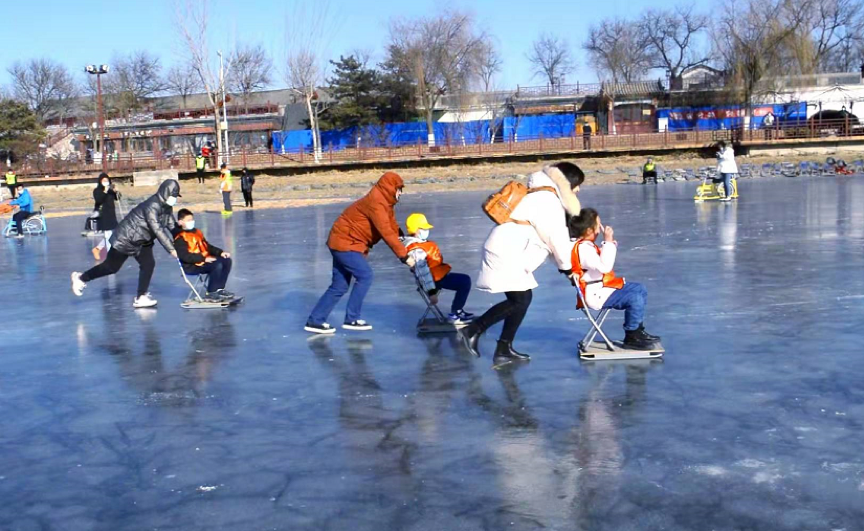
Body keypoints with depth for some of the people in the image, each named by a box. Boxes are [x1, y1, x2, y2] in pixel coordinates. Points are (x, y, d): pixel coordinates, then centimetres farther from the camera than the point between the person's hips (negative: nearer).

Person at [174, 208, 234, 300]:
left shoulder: (197, 232, 16)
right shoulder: (180, 238, -12)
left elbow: (207, 246, 22)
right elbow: (185, 256, -22)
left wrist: (220, 252, 7)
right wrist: (203, 259, -26)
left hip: (204, 260, 9)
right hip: (191, 266, -9)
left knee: (226, 261, -4)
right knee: (217, 265, -28)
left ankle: (219, 289, -2)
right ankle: (211, 293, -17)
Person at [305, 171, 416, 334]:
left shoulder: (383, 202, 11)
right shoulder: (376, 203, -22)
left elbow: (393, 228, 8)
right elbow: (387, 233, -28)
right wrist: (404, 256, -27)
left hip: (344, 242, 10)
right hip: (345, 243, -10)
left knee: (339, 286, 9)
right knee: (365, 276, -12)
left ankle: (315, 320, 12)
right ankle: (352, 319, -4)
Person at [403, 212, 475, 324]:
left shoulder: (419, 244, 8)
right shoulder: (416, 250, -25)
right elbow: (422, 272, -29)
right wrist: (432, 291, -29)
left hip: (439, 275, 11)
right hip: (437, 279, -11)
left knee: (464, 280, 23)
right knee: (465, 281, -14)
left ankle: (458, 310, 25)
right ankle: (454, 315, -7)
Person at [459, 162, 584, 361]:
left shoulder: (544, 197, 19)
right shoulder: (549, 202, -13)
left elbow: (554, 237, 17)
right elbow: (558, 240, -12)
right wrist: (567, 267, 1)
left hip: (509, 252, 11)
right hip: (506, 253, -11)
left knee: (523, 299, 8)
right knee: (519, 300, -13)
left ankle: (504, 348, 10)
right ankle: (473, 330, -9)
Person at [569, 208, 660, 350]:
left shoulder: (586, 244, 11)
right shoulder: (583, 248, -24)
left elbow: (603, 261, 20)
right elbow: (604, 267, -32)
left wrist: (610, 242, 8)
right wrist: (608, 242, -26)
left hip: (603, 287, 12)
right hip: (596, 294, -12)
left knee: (640, 290, 18)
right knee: (635, 299, -22)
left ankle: (637, 330, 24)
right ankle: (631, 337, -6)